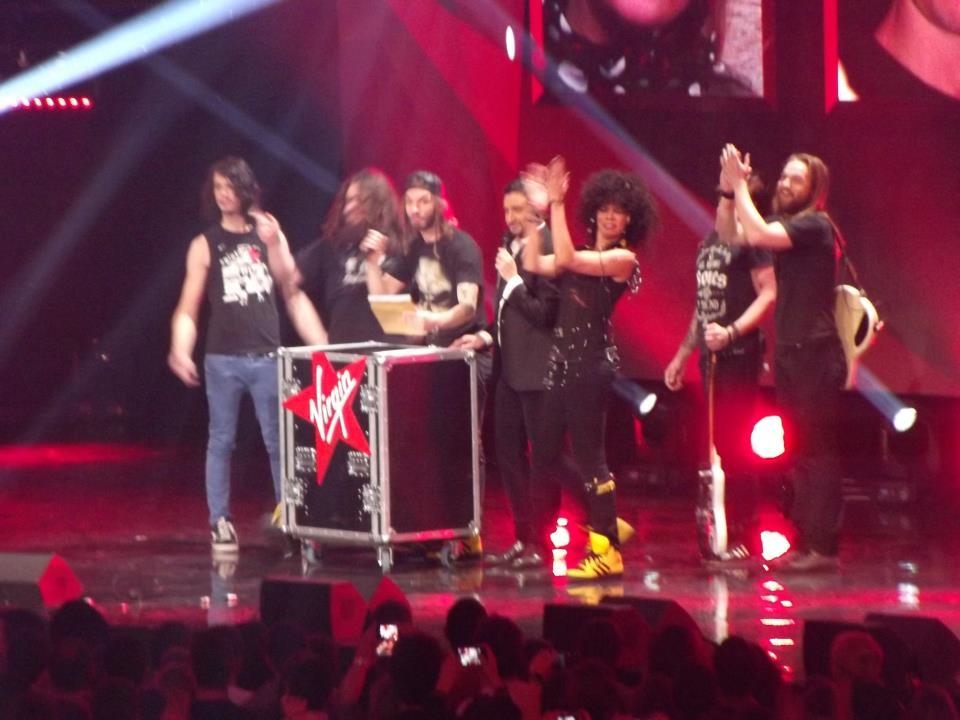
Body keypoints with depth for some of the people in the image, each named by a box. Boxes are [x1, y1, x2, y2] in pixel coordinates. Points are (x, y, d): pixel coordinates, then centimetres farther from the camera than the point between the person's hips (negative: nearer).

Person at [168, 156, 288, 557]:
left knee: (279, 441, -1)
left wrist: (275, 241, -7)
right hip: (224, 359, -1)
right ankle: (220, 523, 4)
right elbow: (188, 309, 1)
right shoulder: (205, 245, 3)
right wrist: (181, 351, -15)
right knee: (221, 442, 2)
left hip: (267, 356, 1)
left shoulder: (265, 232, 8)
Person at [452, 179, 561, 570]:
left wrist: (513, 280, -18)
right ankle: (522, 538, 20)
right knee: (508, 453, 12)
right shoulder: (510, 245, 13)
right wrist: (486, 336, 9)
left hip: (536, 371, -10)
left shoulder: (546, 248, -15)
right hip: (509, 367, 10)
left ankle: (540, 542, 4)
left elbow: (546, 313, -19)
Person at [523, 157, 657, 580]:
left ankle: (607, 552, -6)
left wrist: (557, 205, -17)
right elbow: (534, 264, 8)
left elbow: (566, 259, -18)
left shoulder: (623, 259, -6)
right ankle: (606, 523, 22)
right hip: (563, 360, 8)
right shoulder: (582, 257, 17)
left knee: (588, 454, -9)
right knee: (545, 455, 9)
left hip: (591, 362, -8)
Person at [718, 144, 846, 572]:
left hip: (815, 354, -9)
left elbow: (757, 235, -25)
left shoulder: (814, 225, -12)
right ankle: (805, 542, 15)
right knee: (799, 454, 11)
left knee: (817, 452, -10)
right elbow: (730, 235, 13)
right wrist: (728, 189, 1)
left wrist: (740, 185, -17)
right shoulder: (786, 224, 15)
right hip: (790, 352, 9)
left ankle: (824, 546, -10)